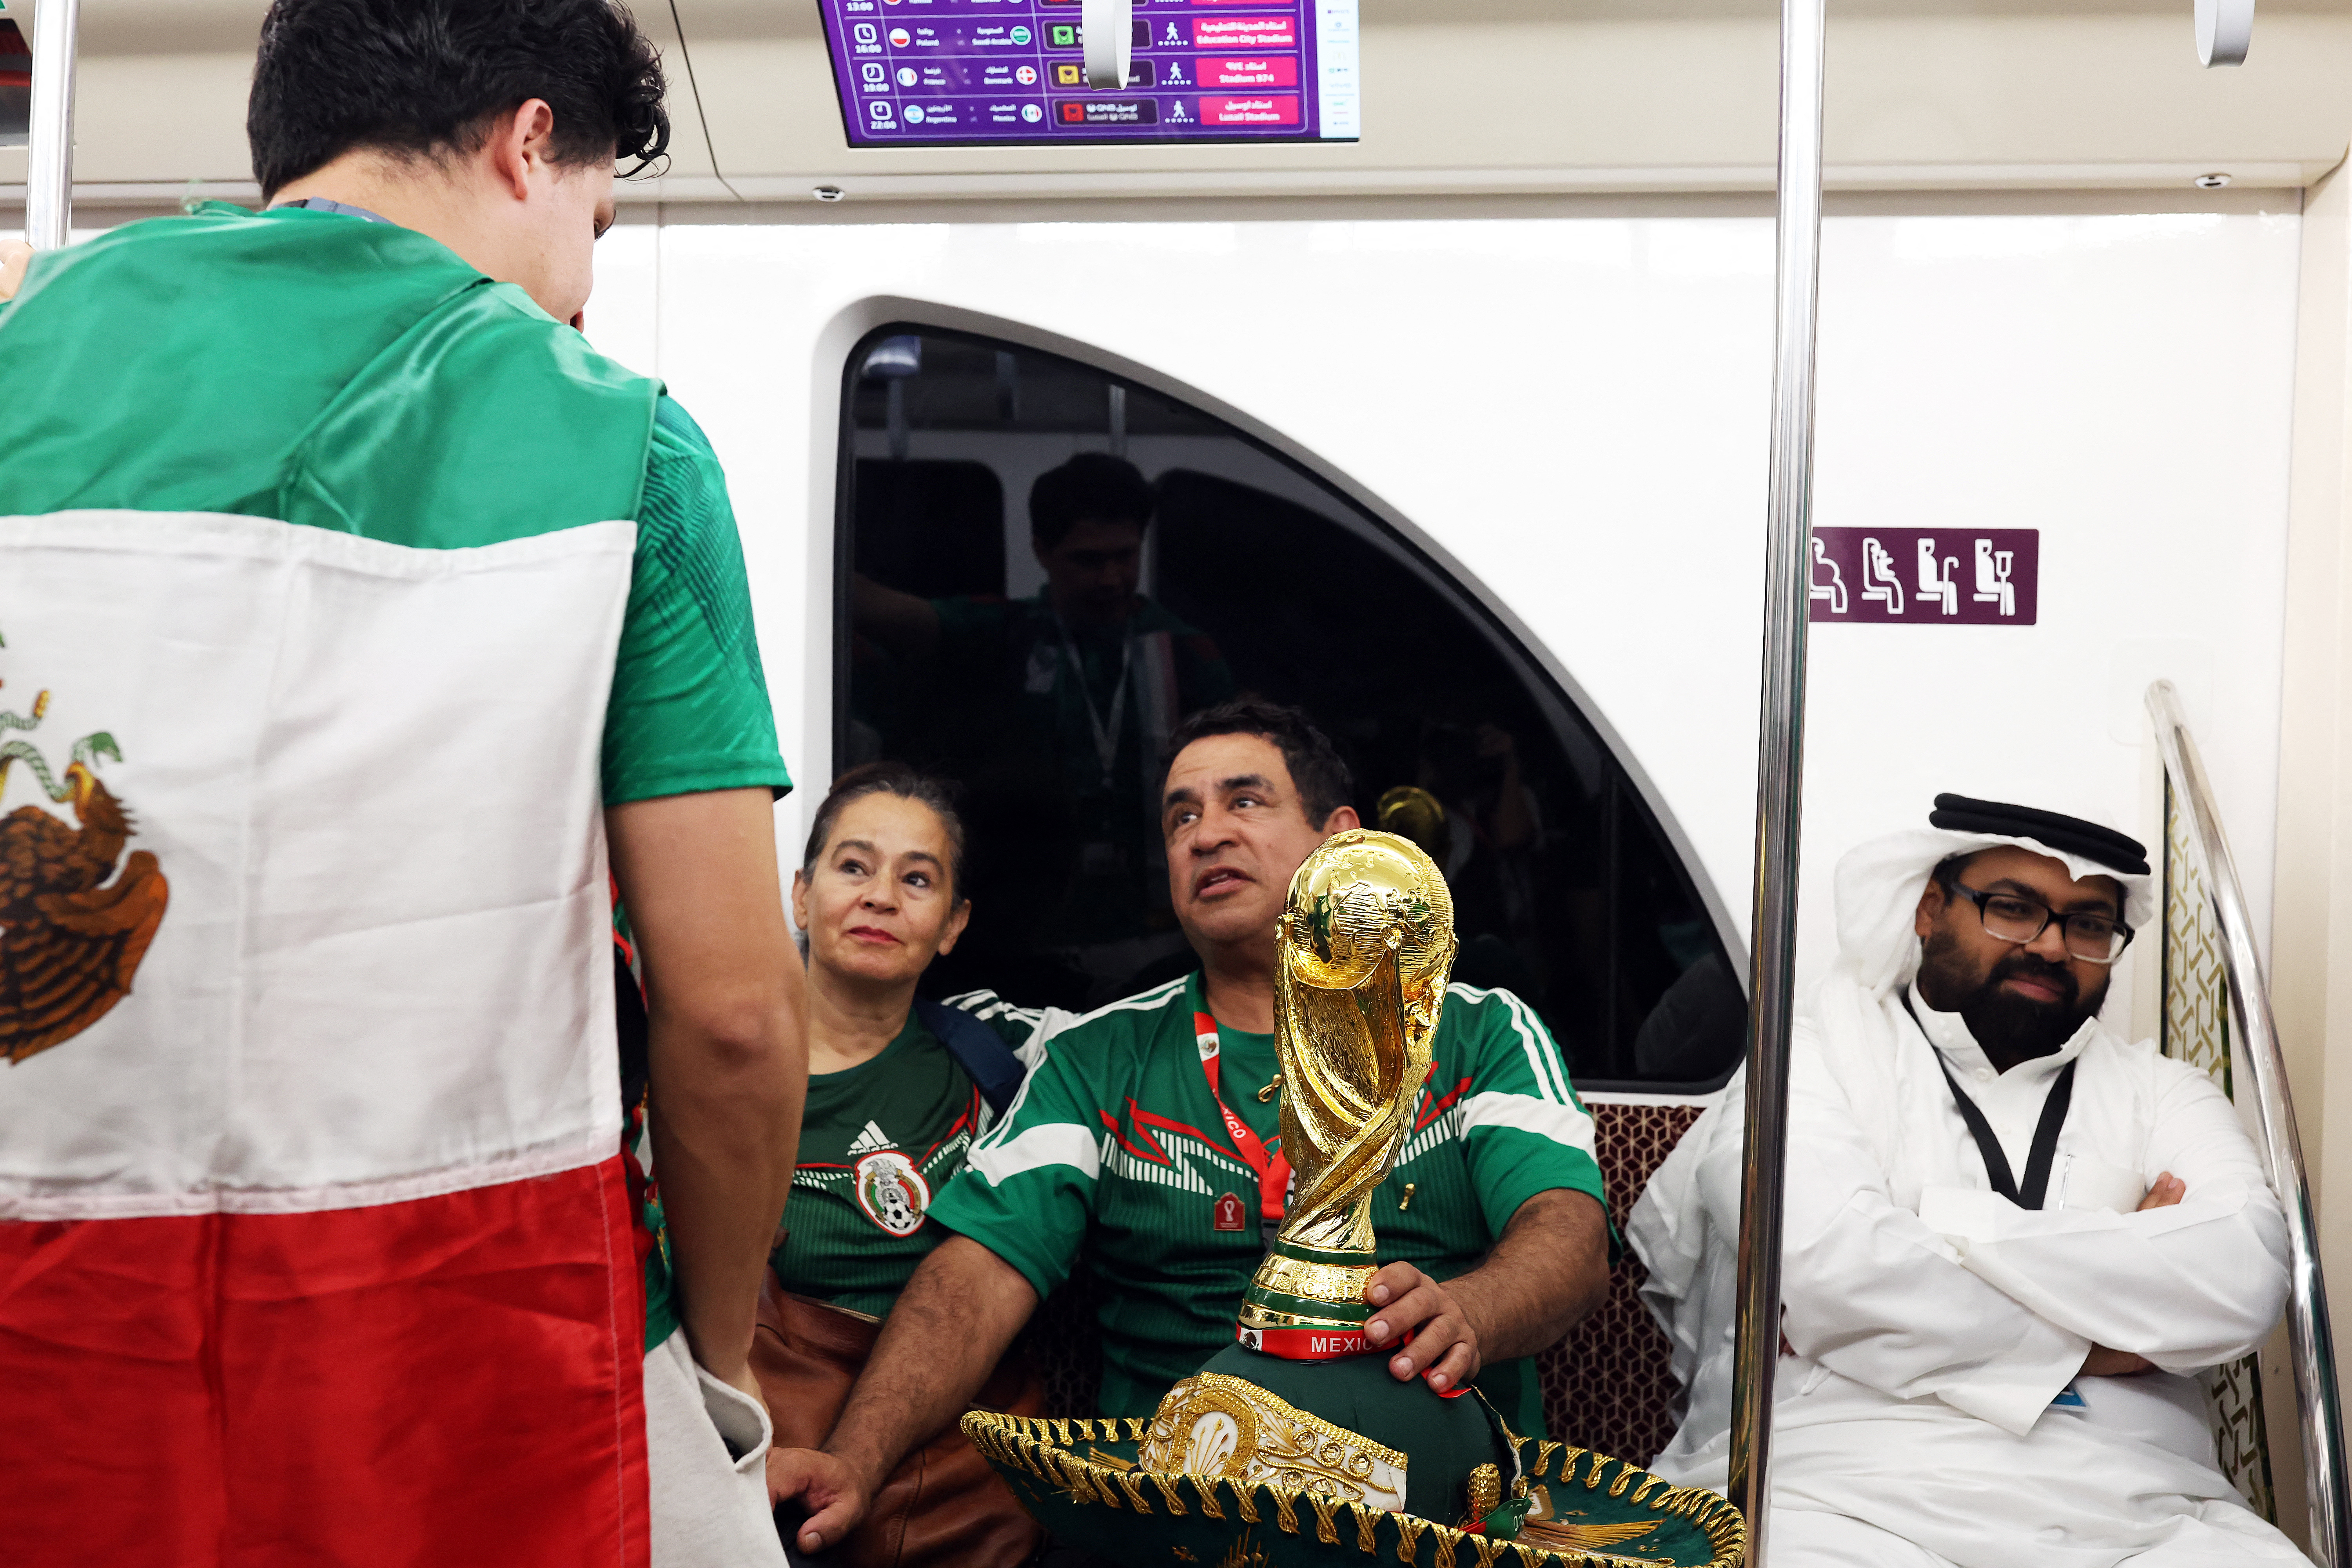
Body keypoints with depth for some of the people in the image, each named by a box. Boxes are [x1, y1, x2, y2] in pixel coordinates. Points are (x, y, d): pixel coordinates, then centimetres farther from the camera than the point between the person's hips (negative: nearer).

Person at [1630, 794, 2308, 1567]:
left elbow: (2246, 1279, -1)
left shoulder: (2159, 1092, 21)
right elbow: (1827, 1266, -10)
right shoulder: (1814, 1058, 11)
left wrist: (1943, 1226, -6)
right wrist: (2093, 1347, -1)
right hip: (1841, 1495, -3)